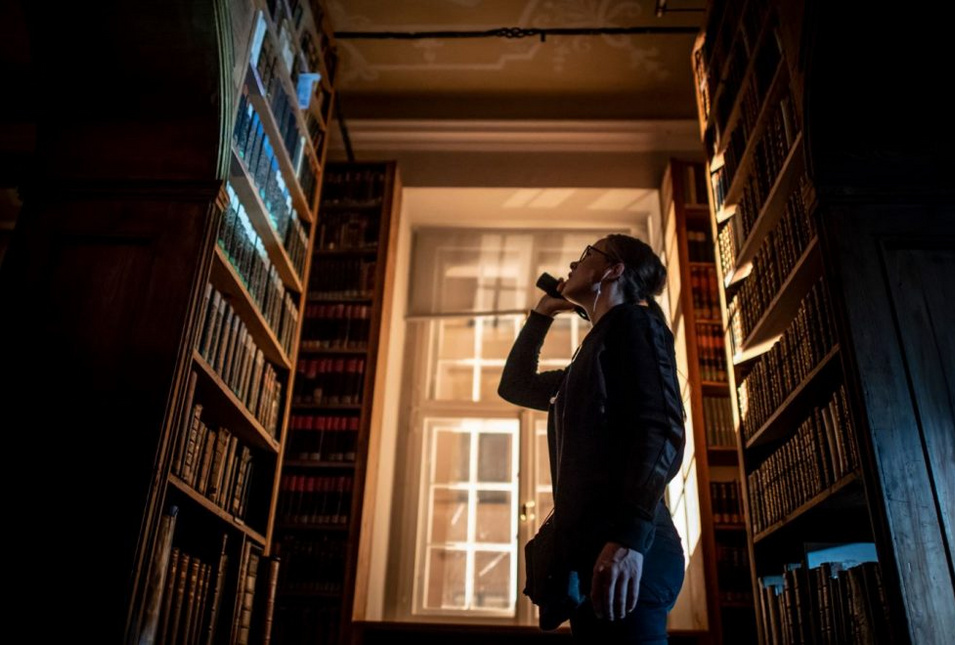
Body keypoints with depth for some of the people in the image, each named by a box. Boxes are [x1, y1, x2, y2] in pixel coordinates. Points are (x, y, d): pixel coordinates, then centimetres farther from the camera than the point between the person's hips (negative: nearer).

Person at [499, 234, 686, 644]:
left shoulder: (631, 322, 2)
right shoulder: (595, 350, 27)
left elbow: (663, 429, -14)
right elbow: (515, 386, 40)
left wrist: (629, 537, -26)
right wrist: (541, 315, 32)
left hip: (624, 554, -9)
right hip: (591, 553, 9)